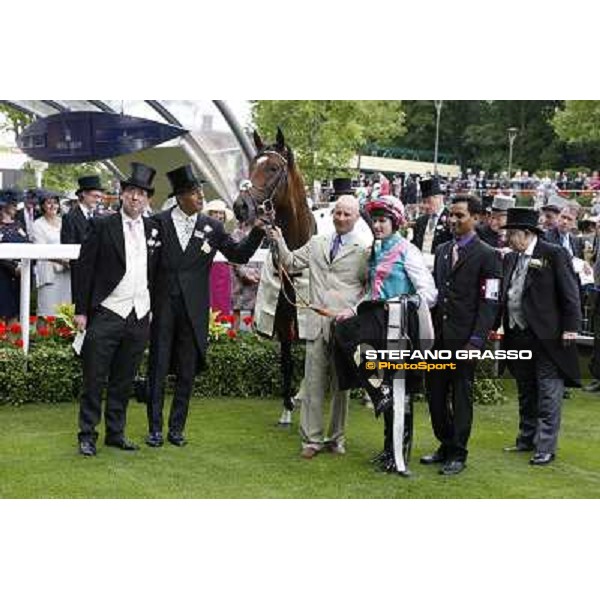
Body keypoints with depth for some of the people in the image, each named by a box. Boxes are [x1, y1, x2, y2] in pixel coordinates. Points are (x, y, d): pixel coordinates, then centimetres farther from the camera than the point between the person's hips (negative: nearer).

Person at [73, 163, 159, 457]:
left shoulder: (153, 230, 9)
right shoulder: (101, 226, -2)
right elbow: (84, 269, -3)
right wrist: (81, 310, -7)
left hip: (140, 317, 4)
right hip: (106, 314, -4)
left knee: (123, 381, 12)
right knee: (94, 379, 0)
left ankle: (116, 433, 21)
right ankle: (87, 436, 8)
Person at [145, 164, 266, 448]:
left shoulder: (212, 227, 5)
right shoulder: (159, 222, 0)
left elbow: (239, 254, 4)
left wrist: (257, 231, -10)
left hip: (193, 310, 2)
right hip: (162, 306, -1)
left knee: (187, 371, 7)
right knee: (158, 368, 4)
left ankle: (177, 428, 18)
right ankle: (154, 428, 13)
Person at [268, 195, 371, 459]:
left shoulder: (364, 250, 1)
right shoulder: (316, 243, 15)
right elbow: (291, 263, 11)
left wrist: (354, 312, -12)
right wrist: (280, 242, -4)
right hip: (317, 324, 3)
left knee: (341, 385, 7)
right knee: (313, 384, 2)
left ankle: (336, 438, 18)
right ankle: (312, 439, 9)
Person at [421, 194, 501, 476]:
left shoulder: (487, 256, -5)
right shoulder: (441, 251, 15)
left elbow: (489, 302, -10)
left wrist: (476, 340, -17)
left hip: (464, 339, -6)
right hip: (438, 336, 6)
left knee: (461, 396, 3)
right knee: (435, 394, 9)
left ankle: (458, 455, 13)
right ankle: (446, 445, 25)